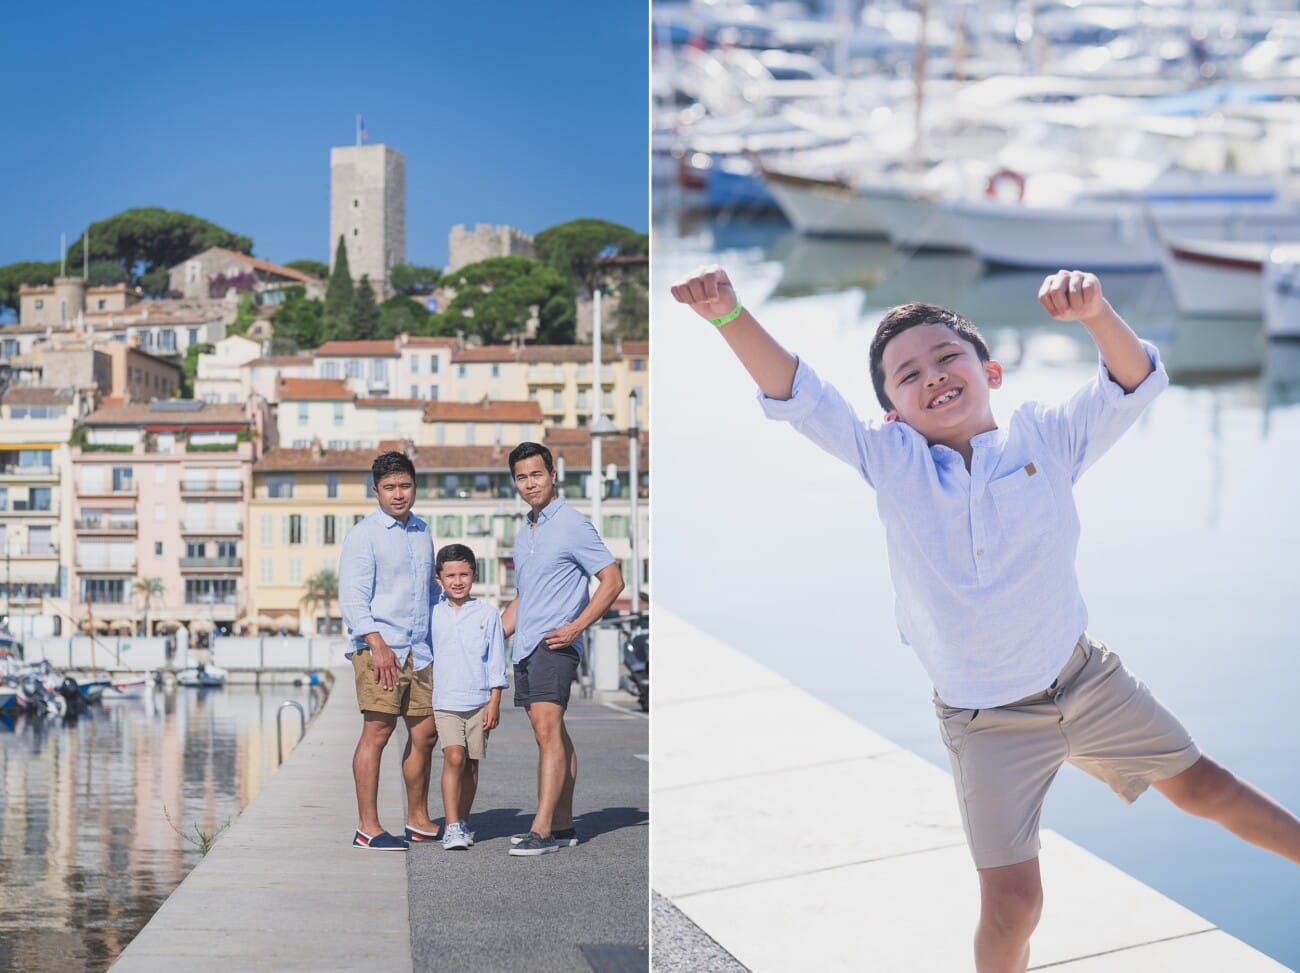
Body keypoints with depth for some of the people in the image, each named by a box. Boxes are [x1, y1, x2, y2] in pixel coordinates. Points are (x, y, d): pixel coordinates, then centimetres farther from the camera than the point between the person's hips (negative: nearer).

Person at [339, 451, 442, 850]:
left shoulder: (422, 532, 16)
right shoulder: (363, 534, -5)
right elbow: (352, 598, -11)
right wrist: (377, 644, -20)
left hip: (419, 650, 7)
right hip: (378, 648, -7)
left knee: (425, 733, 9)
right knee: (377, 731, -9)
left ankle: (418, 821, 21)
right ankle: (367, 827, -6)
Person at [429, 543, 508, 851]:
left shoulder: (487, 614, 3)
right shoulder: (433, 615, 5)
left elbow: (495, 661, 5)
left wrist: (495, 702, -1)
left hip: (479, 700, 1)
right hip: (445, 700, -1)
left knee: (471, 764, 6)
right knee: (454, 756, -16)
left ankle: (462, 822, 19)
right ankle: (452, 826, -18)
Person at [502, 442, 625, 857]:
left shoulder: (573, 526, -6)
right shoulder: (524, 534, 19)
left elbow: (612, 580, -9)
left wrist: (576, 627, -16)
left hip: (554, 644, -8)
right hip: (525, 647, 8)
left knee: (547, 729, -16)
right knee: (553, 734, 10)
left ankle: (542, 830, -23)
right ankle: (562, 825, 13)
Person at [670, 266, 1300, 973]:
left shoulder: (1046, 437, -6)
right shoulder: (889, 461, -8)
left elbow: (1135, 382, -15)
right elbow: (795, 396, -15)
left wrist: (1096, 314, -36)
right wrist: (728, 314, -31)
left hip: (1086, 680, 2)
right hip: (987, 723, -2)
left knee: (1201, 786, 19)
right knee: (1011, 901, -6)